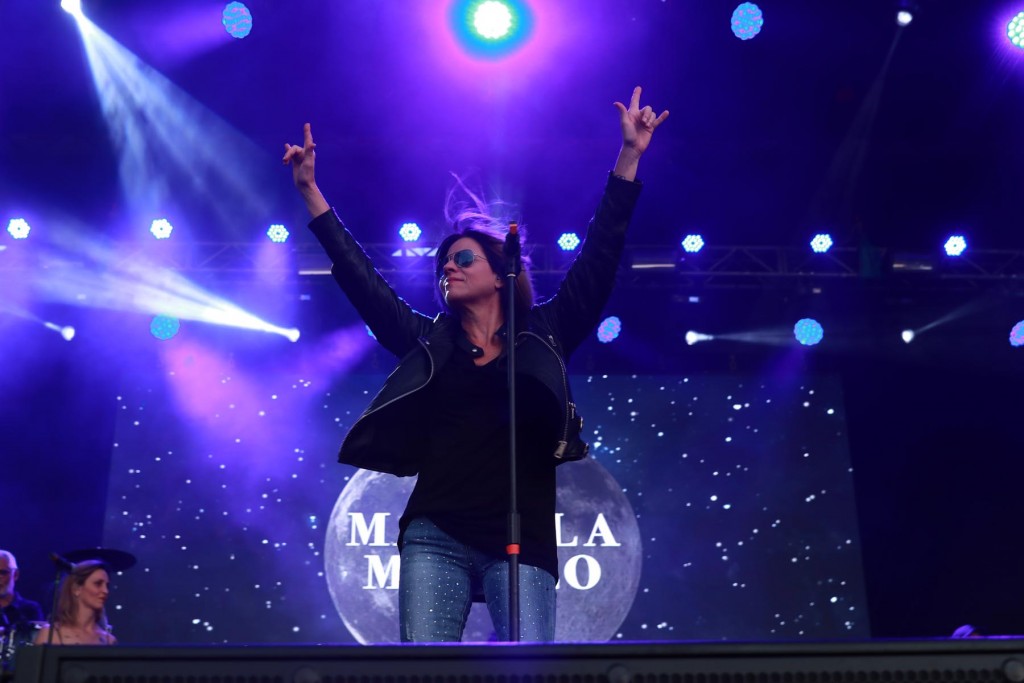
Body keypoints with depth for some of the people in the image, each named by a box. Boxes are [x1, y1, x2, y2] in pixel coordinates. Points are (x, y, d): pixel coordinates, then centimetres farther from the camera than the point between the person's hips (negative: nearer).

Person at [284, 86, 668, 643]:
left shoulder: (543, 335, 12)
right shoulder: (429, 342, 16)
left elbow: (598, 258, 7)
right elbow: (359, 278, 15)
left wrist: (629, 157, 2)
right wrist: (311, 192, 13)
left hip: (522, 541, -1)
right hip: (436, 537, 2)